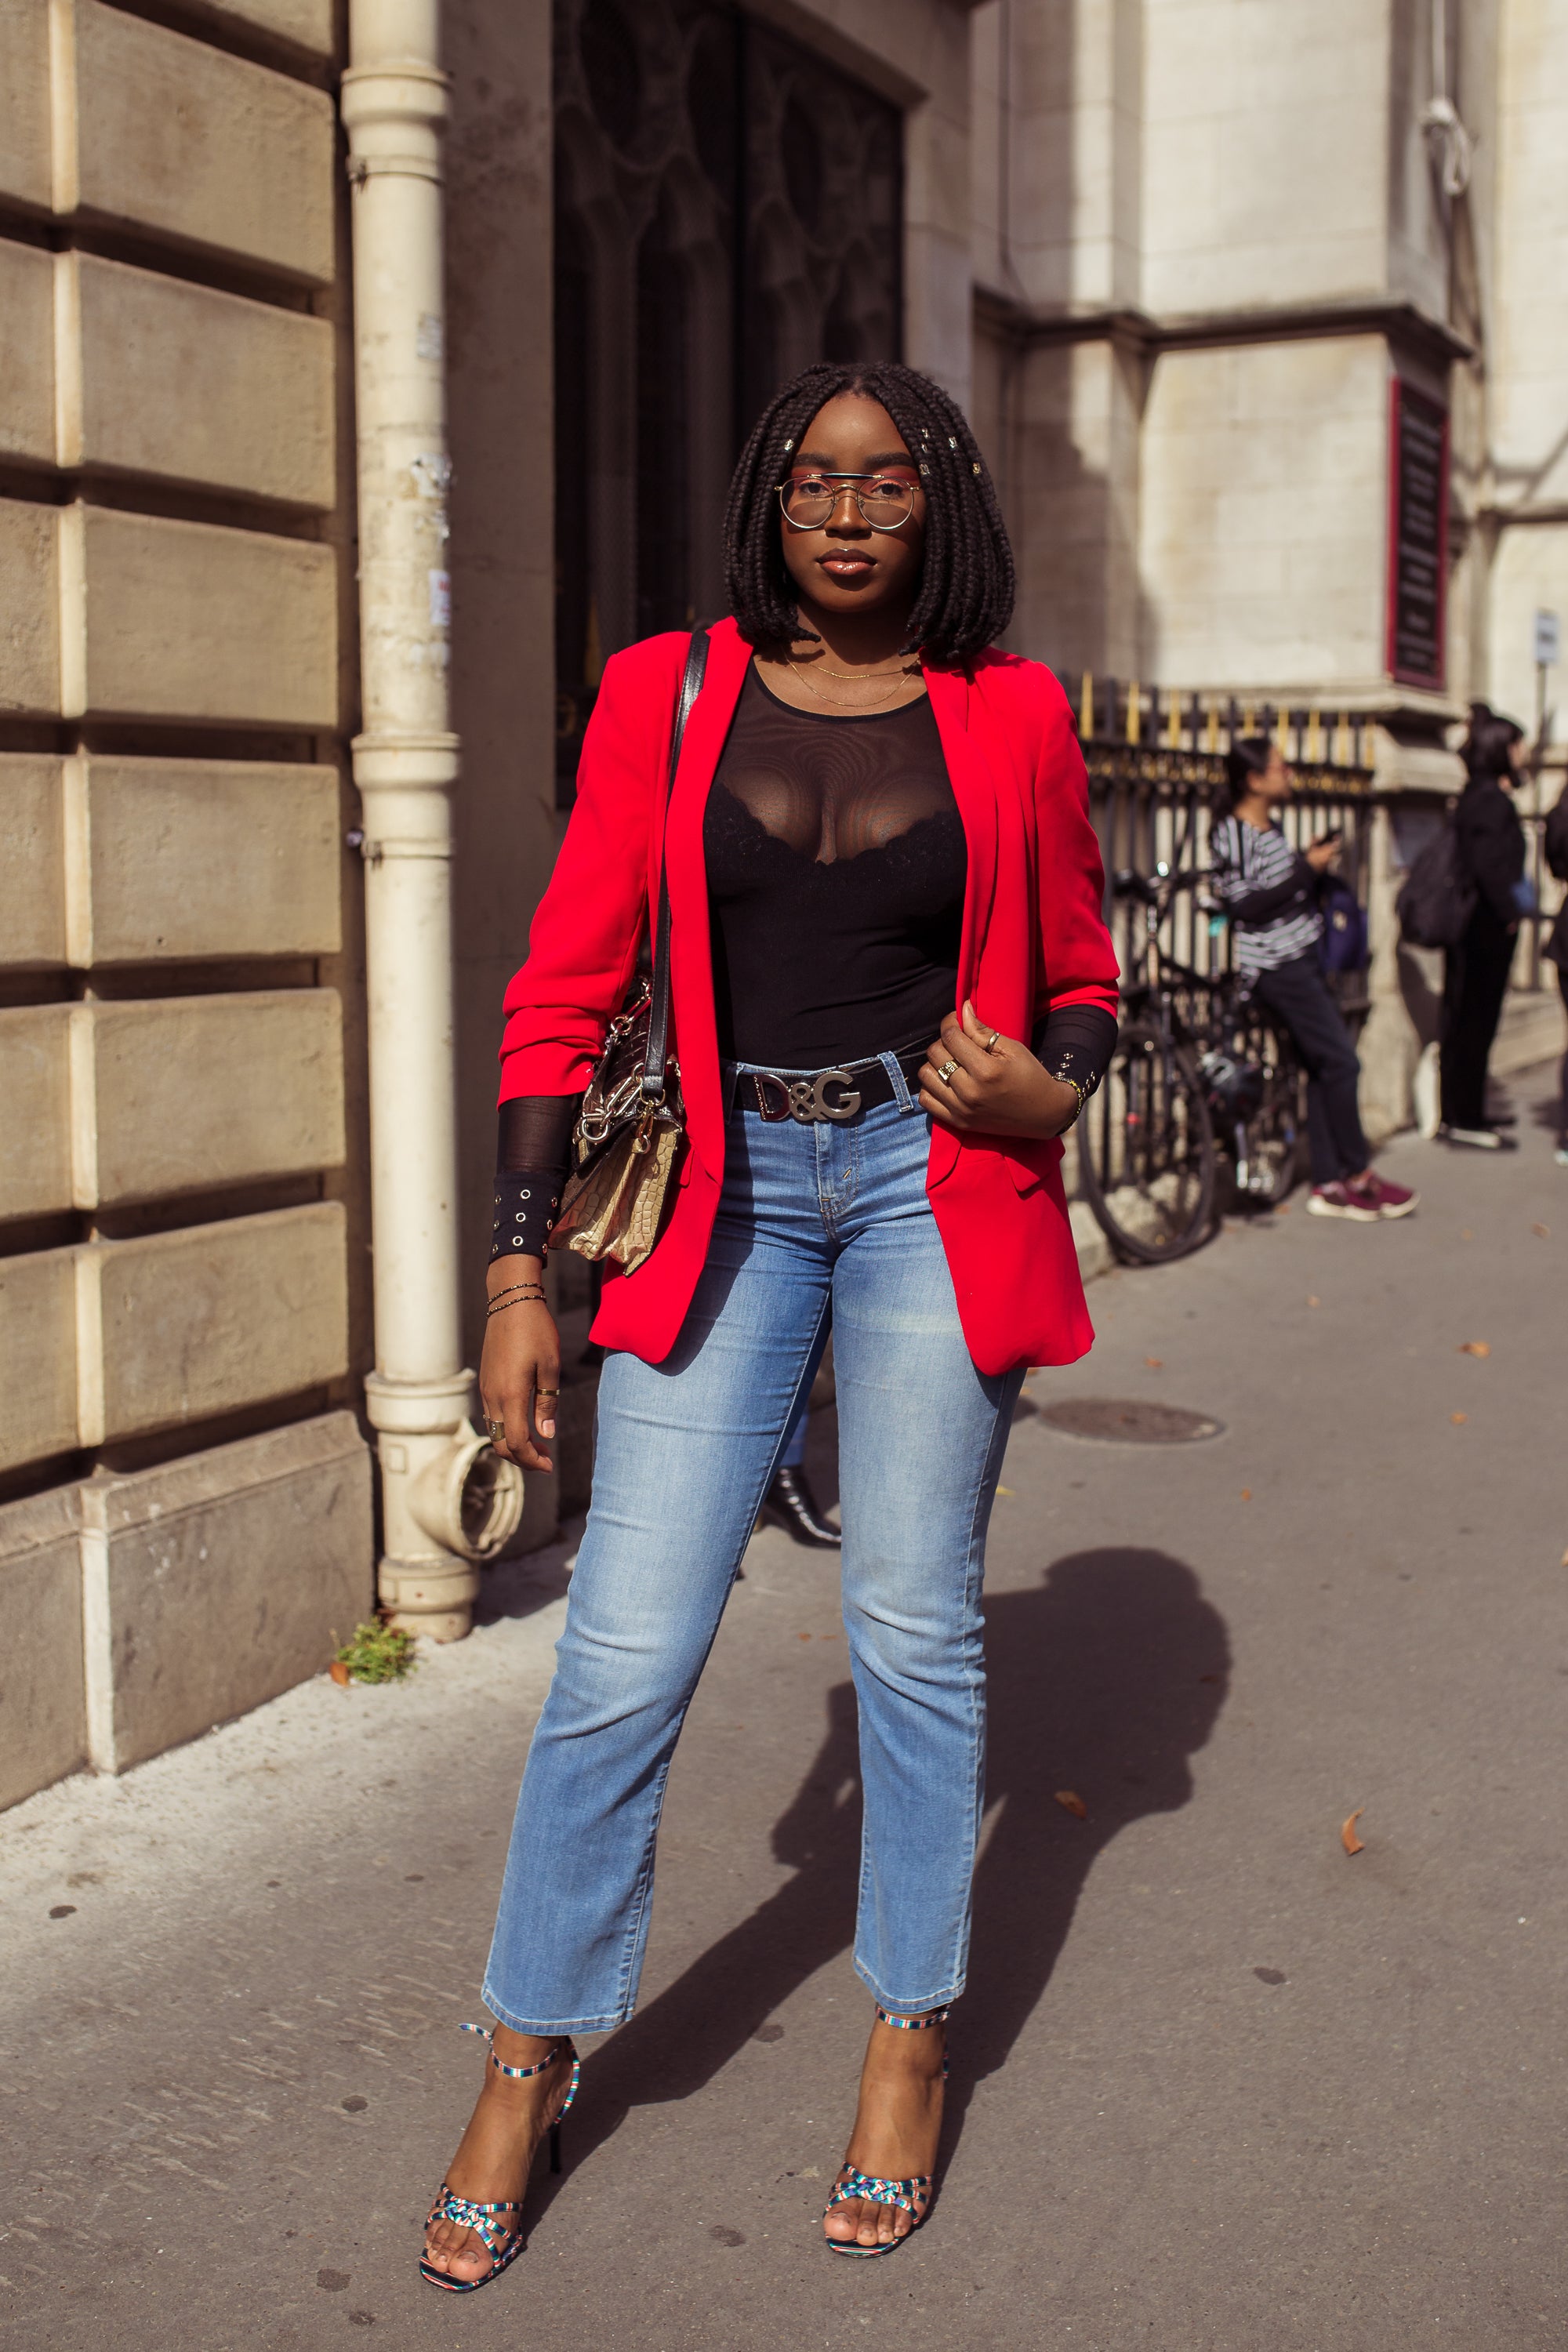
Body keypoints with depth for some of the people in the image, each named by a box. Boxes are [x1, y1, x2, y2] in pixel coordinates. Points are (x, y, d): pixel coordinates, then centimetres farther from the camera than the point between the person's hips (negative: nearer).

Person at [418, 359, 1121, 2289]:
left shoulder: (1010, 718, 5)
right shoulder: (664, 697, 3)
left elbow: (1083, 985, 15)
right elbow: (562, 995, 2)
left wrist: (1048, 1085, -9)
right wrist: (519, 1275, -2)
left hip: (933, 1187, 0)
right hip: (728, 1191, 0)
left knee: (914, 1629, 7)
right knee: (624, 1654, -1)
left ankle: (909, 2041, 26)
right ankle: (528, 2062, 18)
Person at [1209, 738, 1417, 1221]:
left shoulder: (1273, 827, 15)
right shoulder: (1230, 833, -13)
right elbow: (1246, 905, -19)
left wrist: (1314, 863, 4)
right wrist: (1306, 869, -16)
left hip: (1301, 958, 9)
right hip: (1275, 966, -9)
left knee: (1323, 1068, 7)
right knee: (1341, 1062, -9)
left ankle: (1328, 1185, 11)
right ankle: (1358, 1175, 2)